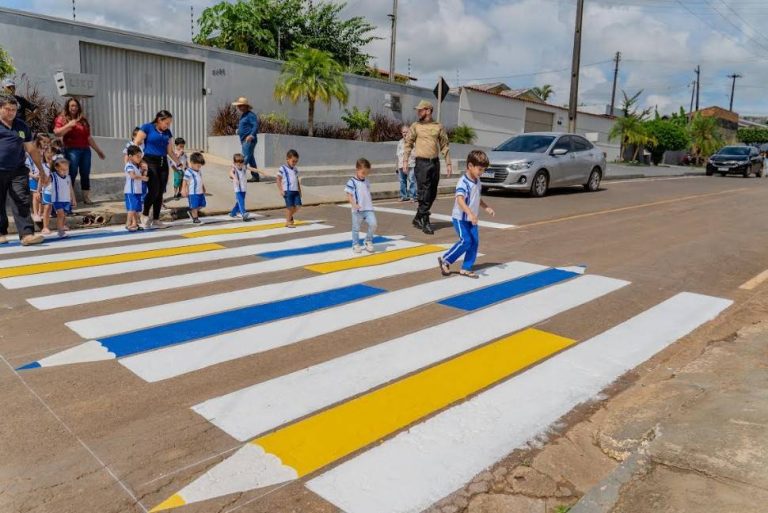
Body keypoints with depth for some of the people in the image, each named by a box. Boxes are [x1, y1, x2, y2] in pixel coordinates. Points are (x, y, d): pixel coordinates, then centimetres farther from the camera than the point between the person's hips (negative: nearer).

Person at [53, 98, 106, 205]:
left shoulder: (83, 120, 19)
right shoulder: (62, 118, 5)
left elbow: (88, 137, 21)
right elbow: (56, 133, -9)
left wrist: (98, 150, 20)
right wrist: (69, 125, -17)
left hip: (85, 150, 5)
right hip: (72, 150, -5)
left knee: (85, 174, 4)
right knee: (72, 174, -7)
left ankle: (86, 197, 9)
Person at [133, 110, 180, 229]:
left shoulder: (168, 132, 13)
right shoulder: (147, 128, -3)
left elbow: (170, 151, 17)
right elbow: (136, 144, -6)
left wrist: (178, 163, 9)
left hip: (163, 163, 6)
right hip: (150, 161, -6)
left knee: (160, 192, 4)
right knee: (153, 190, -13)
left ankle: (156, 220, 13)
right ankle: (144, 215, 8)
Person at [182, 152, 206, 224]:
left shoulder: (199, 171, 12)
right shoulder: (188, 172, -14)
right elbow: (185, 182, -14)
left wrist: (203, 188, 27)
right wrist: (184, 190, -17)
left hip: (200, 192, 8)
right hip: (193, 193, -8)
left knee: (202, 204, 14)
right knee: (194, 206, -2)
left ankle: (192, 212, 31)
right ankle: (195, 218, 10)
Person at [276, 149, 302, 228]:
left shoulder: (295, 170, 17)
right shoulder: (282, 169, -3)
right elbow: (278, 180, -4)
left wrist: (299, 190, 19)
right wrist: (281, 190, -11)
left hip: (295, 191, 6)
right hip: (288, 191, -6)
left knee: (298, 205, 0)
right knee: (290, 206, -5)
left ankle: (290, 216, 26)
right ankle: (288, 222, 9)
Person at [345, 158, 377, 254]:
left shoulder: (367, 182, 12)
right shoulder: (352, 182, -8)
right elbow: (349, 195, -11)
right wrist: (354, 204, -23)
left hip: (368, 209, 4)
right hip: (357, 210, -4)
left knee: (373, 224, -11)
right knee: (356, 228, 6)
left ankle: (368, 241, 10)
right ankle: (356, 245, 23)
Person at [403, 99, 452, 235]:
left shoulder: (438, 127, 9)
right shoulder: (415, 126, 6)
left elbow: (444, 146, 10)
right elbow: (408, 144, 4)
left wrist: (448, 163, 5)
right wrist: (405, 160, -7)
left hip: (435, 162, 3)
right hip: (422, 163, -3)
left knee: (432, 194, 8)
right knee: (424, 194, -7)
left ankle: (418, 218, 23)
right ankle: (425, 223, -2)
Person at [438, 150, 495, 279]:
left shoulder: (477, 181, 8)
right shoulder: (463, 182, -22)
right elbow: (460, 200, -37)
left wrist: (486, 208, 17)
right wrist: (470, 213, -49)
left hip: (471, 219, 8)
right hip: (460, 218, -8)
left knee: (475, 242, 3)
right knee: (466, 241, -14)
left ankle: (466, 268, 13)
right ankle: (445, 260, 3)